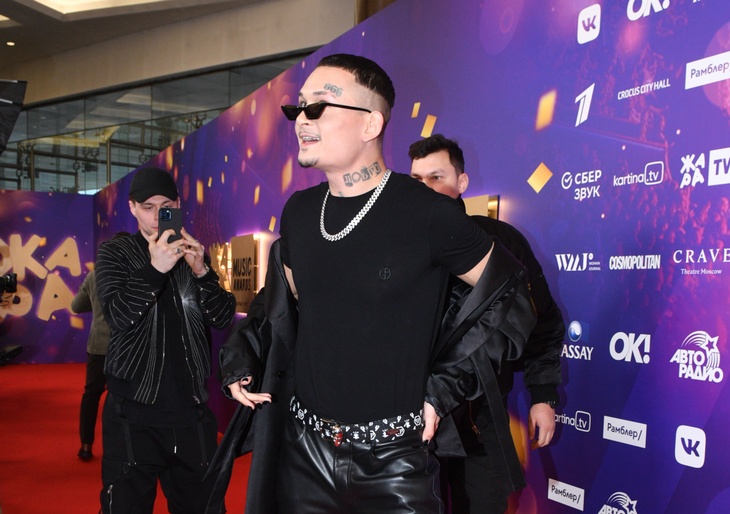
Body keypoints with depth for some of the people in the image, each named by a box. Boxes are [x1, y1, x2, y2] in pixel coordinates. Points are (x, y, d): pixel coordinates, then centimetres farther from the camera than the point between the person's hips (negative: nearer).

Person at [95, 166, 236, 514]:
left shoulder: (194, 255, 12)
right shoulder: (115, 254, 5)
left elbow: (223, 318, 2)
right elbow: (118, 315, -12)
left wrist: (201, 271, -14)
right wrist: (155, 268, -25)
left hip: (190, 410, 3)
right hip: (133, 411, -2)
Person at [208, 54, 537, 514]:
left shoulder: (426, 213, -15)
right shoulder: (299, 210, 1)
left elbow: (508, 292, -4)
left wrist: (448, 386, -8)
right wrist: (242, 356, 4)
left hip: (394, 459, -5)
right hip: (304, 447, 5)